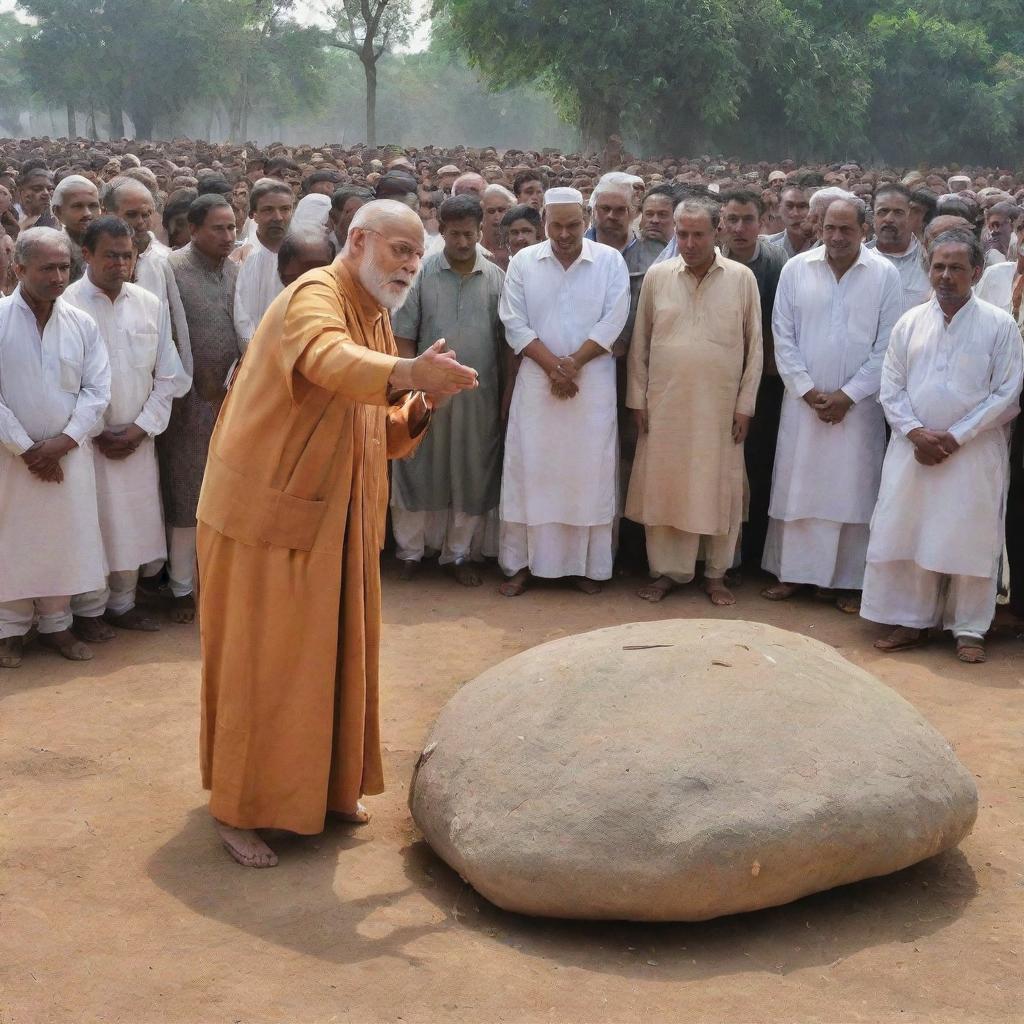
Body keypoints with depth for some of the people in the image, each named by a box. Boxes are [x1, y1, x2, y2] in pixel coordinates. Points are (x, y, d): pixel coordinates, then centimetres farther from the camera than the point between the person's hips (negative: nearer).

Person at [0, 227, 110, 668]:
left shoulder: (82, 323, 0)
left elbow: (96, 389, 0)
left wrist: (63, 442, -11)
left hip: (69, 454, 3)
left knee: (64, 539, 9)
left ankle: (56, 623, 23)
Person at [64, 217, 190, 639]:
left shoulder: (151, 305, 3)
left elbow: (168, 376, 5)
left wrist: (141, 428, -4)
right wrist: (94, 433, -9)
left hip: (138, 438, 4)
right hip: (85, 439, -4)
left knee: (133, 521, 9)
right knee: (90, 523, 3)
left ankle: (122, 603, 25)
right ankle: (89, 609, 19)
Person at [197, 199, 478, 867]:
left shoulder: (375, 320, 11)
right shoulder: (314, 298, -16)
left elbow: (382, 435, 12)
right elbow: (330, 361, -41)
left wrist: (415, 412, -10)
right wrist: (407, 372, -59)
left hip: (336, 521, 9)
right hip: (269, 513, -8)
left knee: (335, 653, 14)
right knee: (265, 662, -1)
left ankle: (327, 786, 29)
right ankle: (239, 810, 12)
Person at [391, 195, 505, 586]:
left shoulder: (496, 279, 4)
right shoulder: (420, 274, -1)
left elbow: (505, 341, 5)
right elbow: (403, 336, -2)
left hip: (479, 396, 2)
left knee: (472, 475, 8)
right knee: (420, 471, 6)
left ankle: (460, 553, 22)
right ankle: (410, 550, 20)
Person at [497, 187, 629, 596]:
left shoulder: (610, 261, 1)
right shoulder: (523, 262, 3)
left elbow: (613, 322, -6)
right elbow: (514, 323, -2)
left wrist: (572, 364, -14)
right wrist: (553, 366, -13)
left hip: (593, 384, -1)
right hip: (535, 382, 1)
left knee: (588, 472, 3)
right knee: (529, 470, 3)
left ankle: (587, 564, 13)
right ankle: (520, 562, 11)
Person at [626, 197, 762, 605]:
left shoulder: (742, 278, -2)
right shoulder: (656, 277, 1)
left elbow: (754, 346, 1)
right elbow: (640, 343, 6)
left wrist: (745, 404, -2)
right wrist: (637, 399, 2)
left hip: (720, 406, -1)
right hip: (664, 403, 1)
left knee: (719, 487, 6)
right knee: (663, 486, 6)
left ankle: (715, 573, 20)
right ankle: (667, 570, 19)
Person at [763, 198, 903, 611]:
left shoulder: (885, 275, -3)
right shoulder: (796, 269, 0)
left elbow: (887, 347, -3)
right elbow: (783, 336, 1)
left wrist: (848, 395, -9)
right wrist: (808, 391, -7)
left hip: (858, 404, -1)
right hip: (803, 401, 1)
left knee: (852, 491, 3)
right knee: (795, 487, 5)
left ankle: (845, 581, 12)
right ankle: (791, 572, 17)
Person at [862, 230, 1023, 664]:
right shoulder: (909, 323, 6)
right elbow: (891, 388, 6)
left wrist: (955, 437, -12)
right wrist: (916, 432, -10)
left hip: (974, 452, -3)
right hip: (912, 448, 3)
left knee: (970, 539, 0)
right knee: (905, 533, 3)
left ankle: (969, 629, 12)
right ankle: (911, 621, 15)